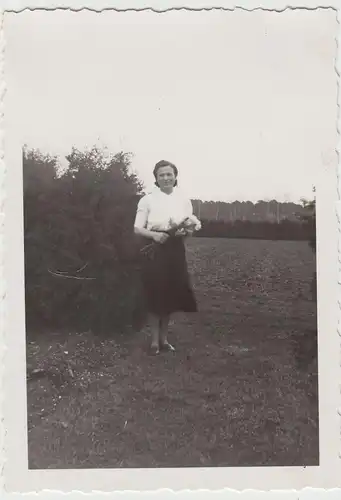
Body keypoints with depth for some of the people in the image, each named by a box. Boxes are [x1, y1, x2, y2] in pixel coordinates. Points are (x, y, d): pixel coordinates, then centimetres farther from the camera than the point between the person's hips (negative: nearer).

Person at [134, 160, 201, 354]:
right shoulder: (148, 199, -2)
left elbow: (192, 226, 9)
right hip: (155, 250, -3)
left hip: (176, 250, 3)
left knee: (172, 294, 7)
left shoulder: (184, 200, 6)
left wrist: (185, 231, -14)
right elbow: (138, 228, -3)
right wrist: (154, 234, -21)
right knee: (157, 294, -1)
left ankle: (164, 337, 23)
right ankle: (155, 339, 14)